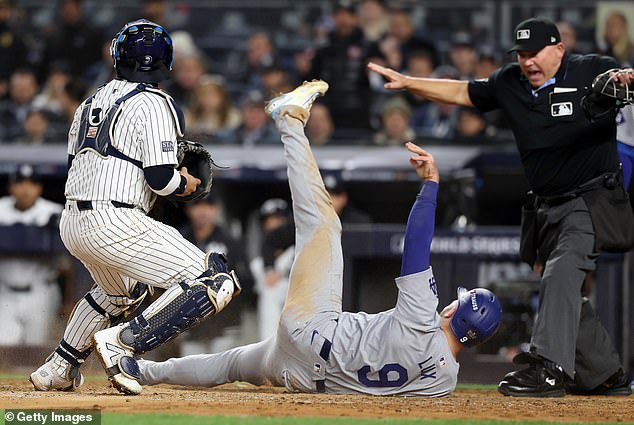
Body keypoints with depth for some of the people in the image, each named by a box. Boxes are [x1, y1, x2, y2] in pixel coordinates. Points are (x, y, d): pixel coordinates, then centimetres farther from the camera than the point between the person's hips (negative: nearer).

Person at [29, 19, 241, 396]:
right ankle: (123, 342, -19)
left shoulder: (91, 103, 17)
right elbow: (161, 178, -15)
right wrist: (183, 184, 8)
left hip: (71, 223, 9)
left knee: (123, 290, 37)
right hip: (115, 223, -9)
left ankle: (59, 368, 34)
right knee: (217, 282, -11)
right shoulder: (153, 103, -6)